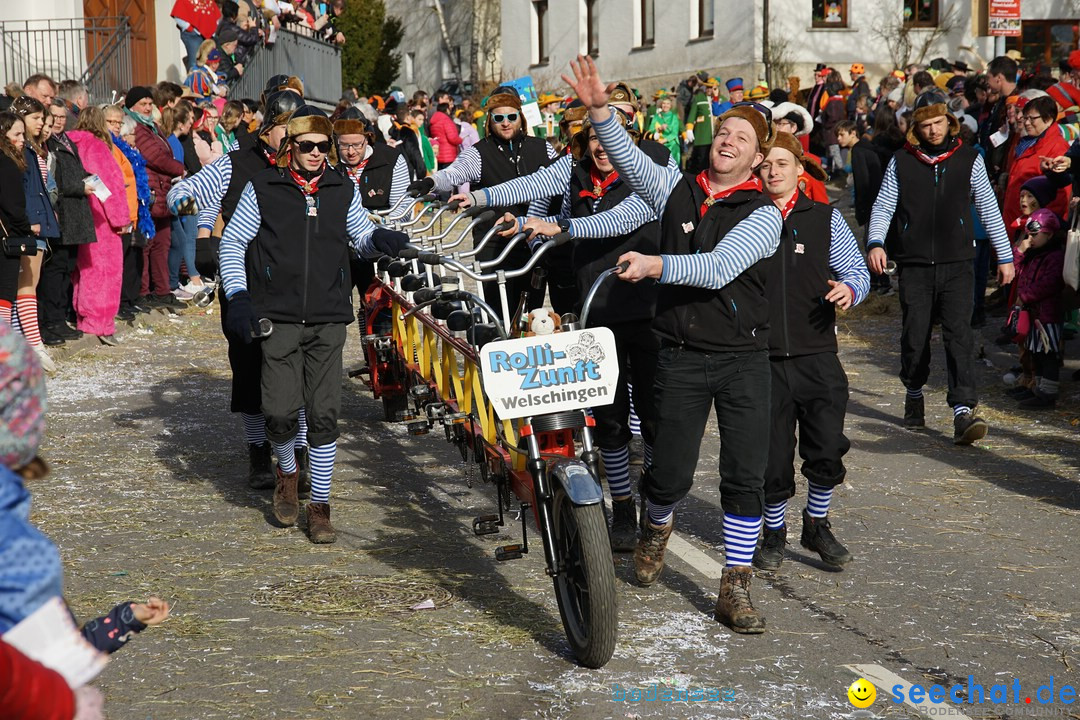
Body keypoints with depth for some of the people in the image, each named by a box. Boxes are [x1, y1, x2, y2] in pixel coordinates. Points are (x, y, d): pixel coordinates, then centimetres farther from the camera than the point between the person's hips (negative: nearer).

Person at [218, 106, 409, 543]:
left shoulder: (342, 190, 10)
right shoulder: (263, 188, 3)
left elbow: (361, 238, 20)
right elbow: (232, 243, 7)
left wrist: (379, 240, -4)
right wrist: (238, 298, -4)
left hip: (329, 320, 2)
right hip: (279, 318, -2)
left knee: (324, 415, -2)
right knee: (281, 411, -9)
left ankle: (320, 506, 10)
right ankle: (287, 472, 24)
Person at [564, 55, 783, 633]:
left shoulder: (763, 215, -4)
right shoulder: (676, 188, 7)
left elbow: (719, 268, -19)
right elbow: (628, 158, -6)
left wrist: (656, 265, -30)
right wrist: (599, 109, -22)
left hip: (743, 358, -1)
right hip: (681, 356, 2)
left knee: (746, 476, -3)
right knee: (670, 472, 4)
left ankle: (735, 588, 7)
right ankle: (657, 526, 38)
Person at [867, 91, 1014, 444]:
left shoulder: (969, 160, 6)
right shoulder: (901, 162, 6)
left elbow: (989, 209, 10)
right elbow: (883, 207, 6)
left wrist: (1005, 256, 11)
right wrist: (875, 243, -12)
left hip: (957, 263, -1)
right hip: (914, 265, 1)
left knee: (959, 333, -12)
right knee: (915, 335, 4)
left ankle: (963, 411, -18)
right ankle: (914, 394, 29)